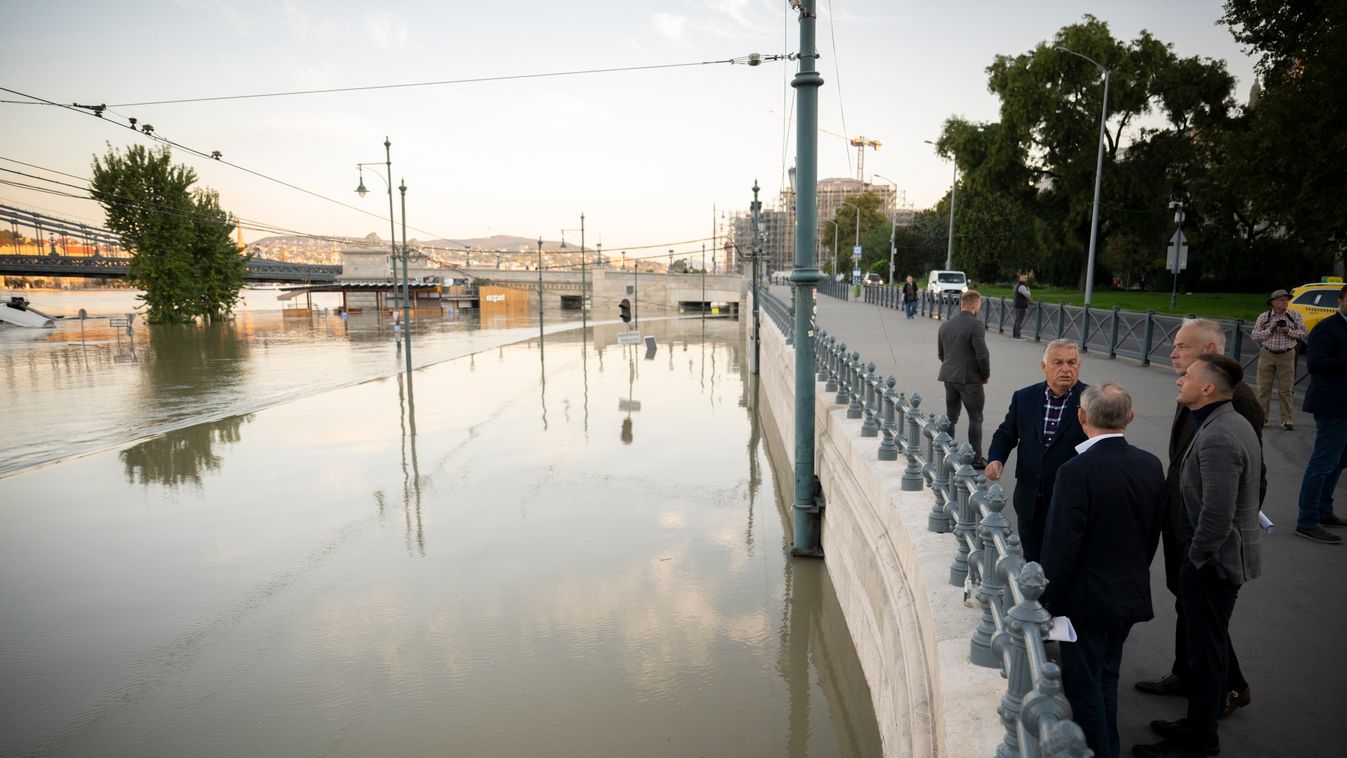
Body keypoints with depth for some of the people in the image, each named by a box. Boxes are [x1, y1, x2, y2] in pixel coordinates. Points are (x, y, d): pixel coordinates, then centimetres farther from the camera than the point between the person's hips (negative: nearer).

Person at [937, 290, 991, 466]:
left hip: (949, 377, 6)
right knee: (975, 419, 4)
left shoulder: (945, 325, 7)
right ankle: (976, 458, 7)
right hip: (970, 379, -6)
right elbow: (982, 355, -16)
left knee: (950, 417, 14)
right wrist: (985, 375, -1)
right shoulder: (975, 325, -15)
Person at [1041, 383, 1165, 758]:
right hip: (1131, 594, 7)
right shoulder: (1151, 466, -3)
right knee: (1106, 678, 24)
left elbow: (1061, 547, -22)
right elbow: (1153, 533, 7)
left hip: (1087, 598, -7)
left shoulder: (1076, 471, -25)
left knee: (1084, 685, 8)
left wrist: (1049, 601, -10)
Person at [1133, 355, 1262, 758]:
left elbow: (1217, 516, -31)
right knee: (1211, 643, 22)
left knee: (1205, 649, 4)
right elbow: (1250, 481, 17)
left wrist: (1196, 557, -14)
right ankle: (1202, 721, 38)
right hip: (1229, 553, 10)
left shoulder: (1216, 438, -27)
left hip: (1214, 559, -10)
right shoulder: (1235, 424, 6)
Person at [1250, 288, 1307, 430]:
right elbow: (1255, 336, 0)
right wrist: (1270, 329, -13)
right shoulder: (1263, 317, 2)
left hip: (1286, 356, 0)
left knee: (1285, 390, 1)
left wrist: (1289, 331, -12)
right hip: (1267, 355, 0)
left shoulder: (1295, 316, 4)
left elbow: (1303, 333, 4)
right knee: (1264, 388, 3)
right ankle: (1262, 418, 10)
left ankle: (1286, 419, 8)